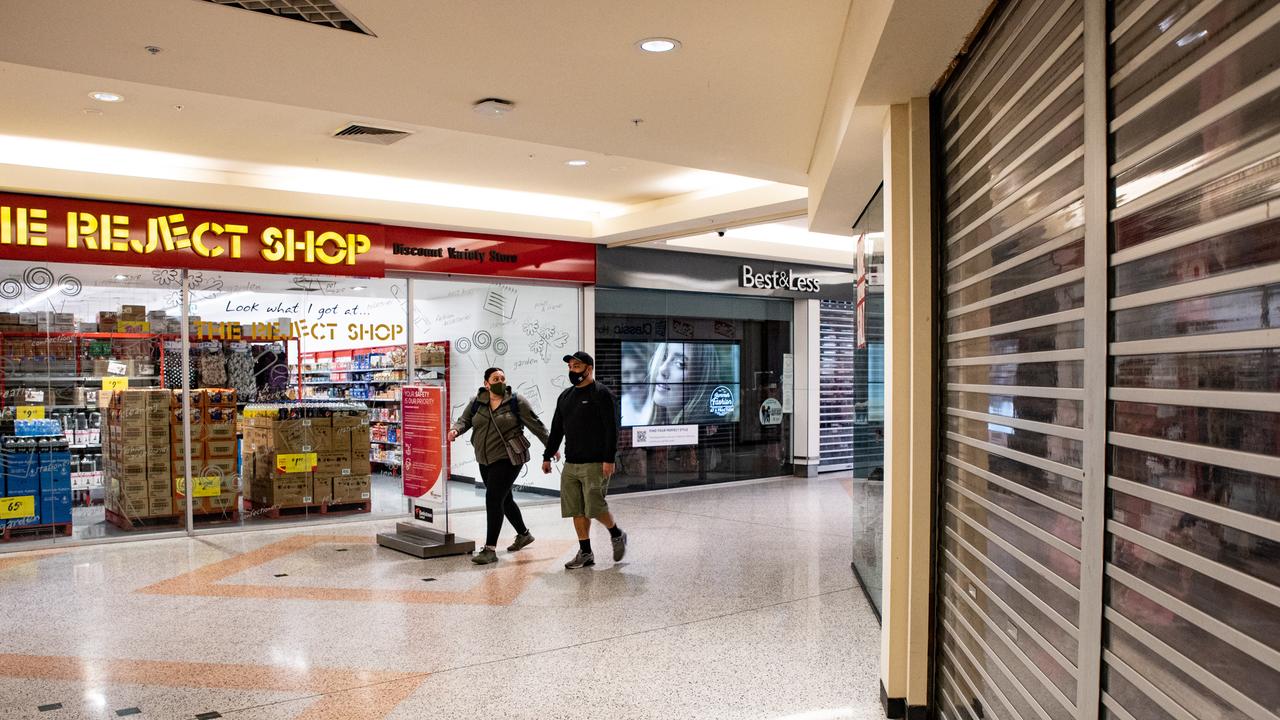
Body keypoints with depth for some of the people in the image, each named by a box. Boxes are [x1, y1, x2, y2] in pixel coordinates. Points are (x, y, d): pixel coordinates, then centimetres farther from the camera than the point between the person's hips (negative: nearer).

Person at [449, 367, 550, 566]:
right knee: (504, 499, 18)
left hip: (507, 459, -6)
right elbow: (465, 420, 4)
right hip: (485, 460, 6)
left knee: (493, 498, -14)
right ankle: (524, 534, 41)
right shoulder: (477, 402, 5)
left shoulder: (517, 402, -6)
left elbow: (536, 426, -4)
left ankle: (490, 549, -10)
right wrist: (456, 430, -20)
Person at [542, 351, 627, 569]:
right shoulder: (565, 396, 15)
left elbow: (611, 429, -13)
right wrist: (547, 456, 17)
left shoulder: (602, 394, -7)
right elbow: (556, 428, 20)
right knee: (577, 510, 6)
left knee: (595, 508, -8)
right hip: (570, 464, 7)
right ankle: (585, 553, 15)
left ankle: (617, 535, 20)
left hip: (595, 464, -7)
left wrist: (609, 459, -19)